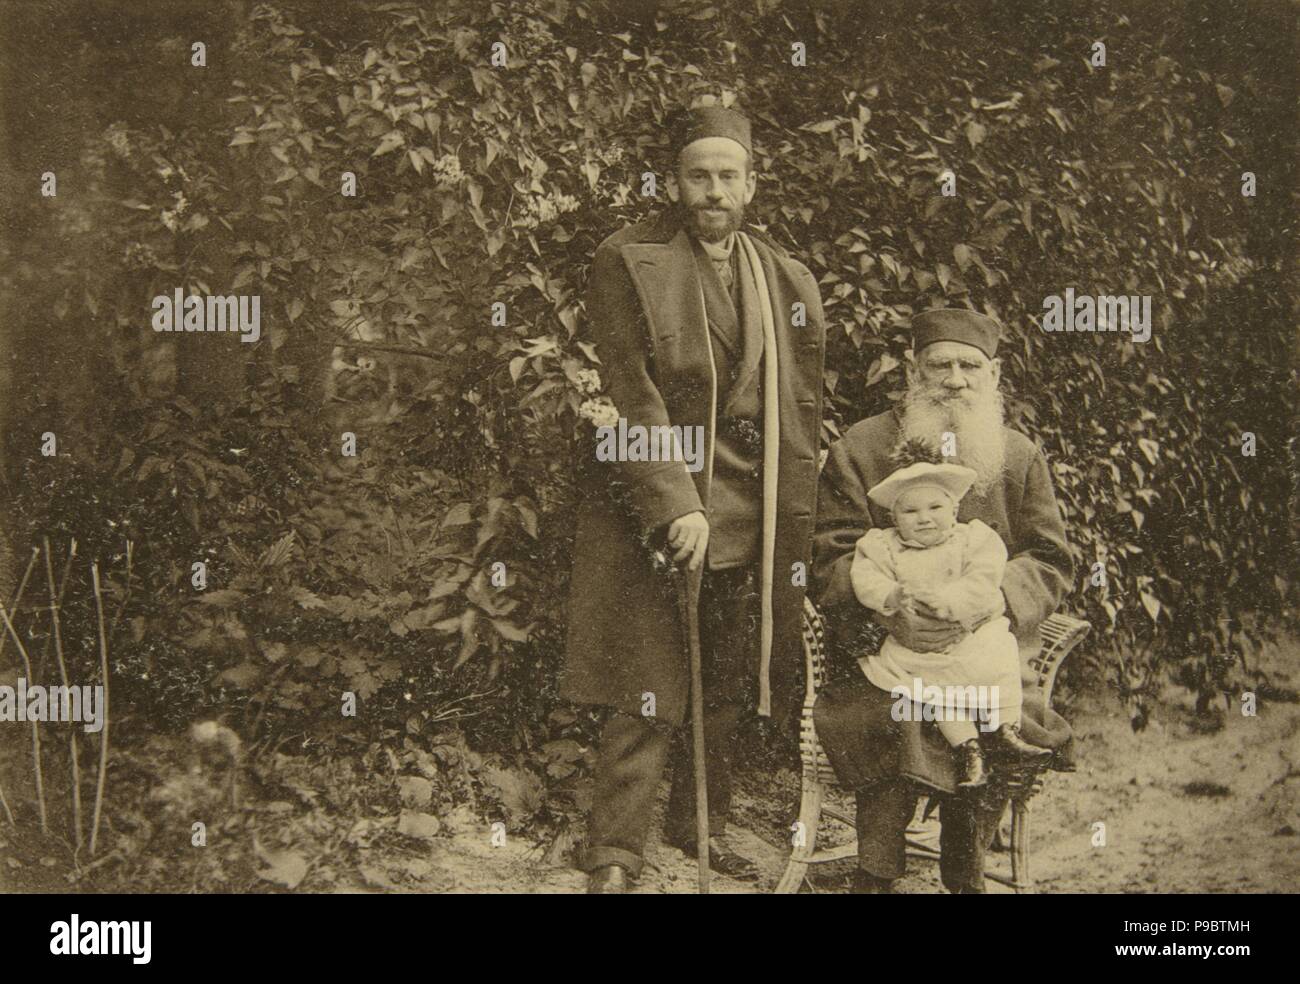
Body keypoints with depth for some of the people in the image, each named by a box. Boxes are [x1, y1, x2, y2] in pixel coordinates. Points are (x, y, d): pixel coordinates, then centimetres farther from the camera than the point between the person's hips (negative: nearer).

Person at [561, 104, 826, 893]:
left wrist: (795, 546, 6)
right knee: (647, 698, -4)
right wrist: (675, 508, -18)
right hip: (647, 511, -4)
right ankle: (614, 857, 8)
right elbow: (631, 401, -10)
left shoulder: (788, 283, 9)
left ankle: (702, 824, 33)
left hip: (746, 518, 5)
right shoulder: (628, 265, -4)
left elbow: (801, 418, 9)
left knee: (728, 690, 14)